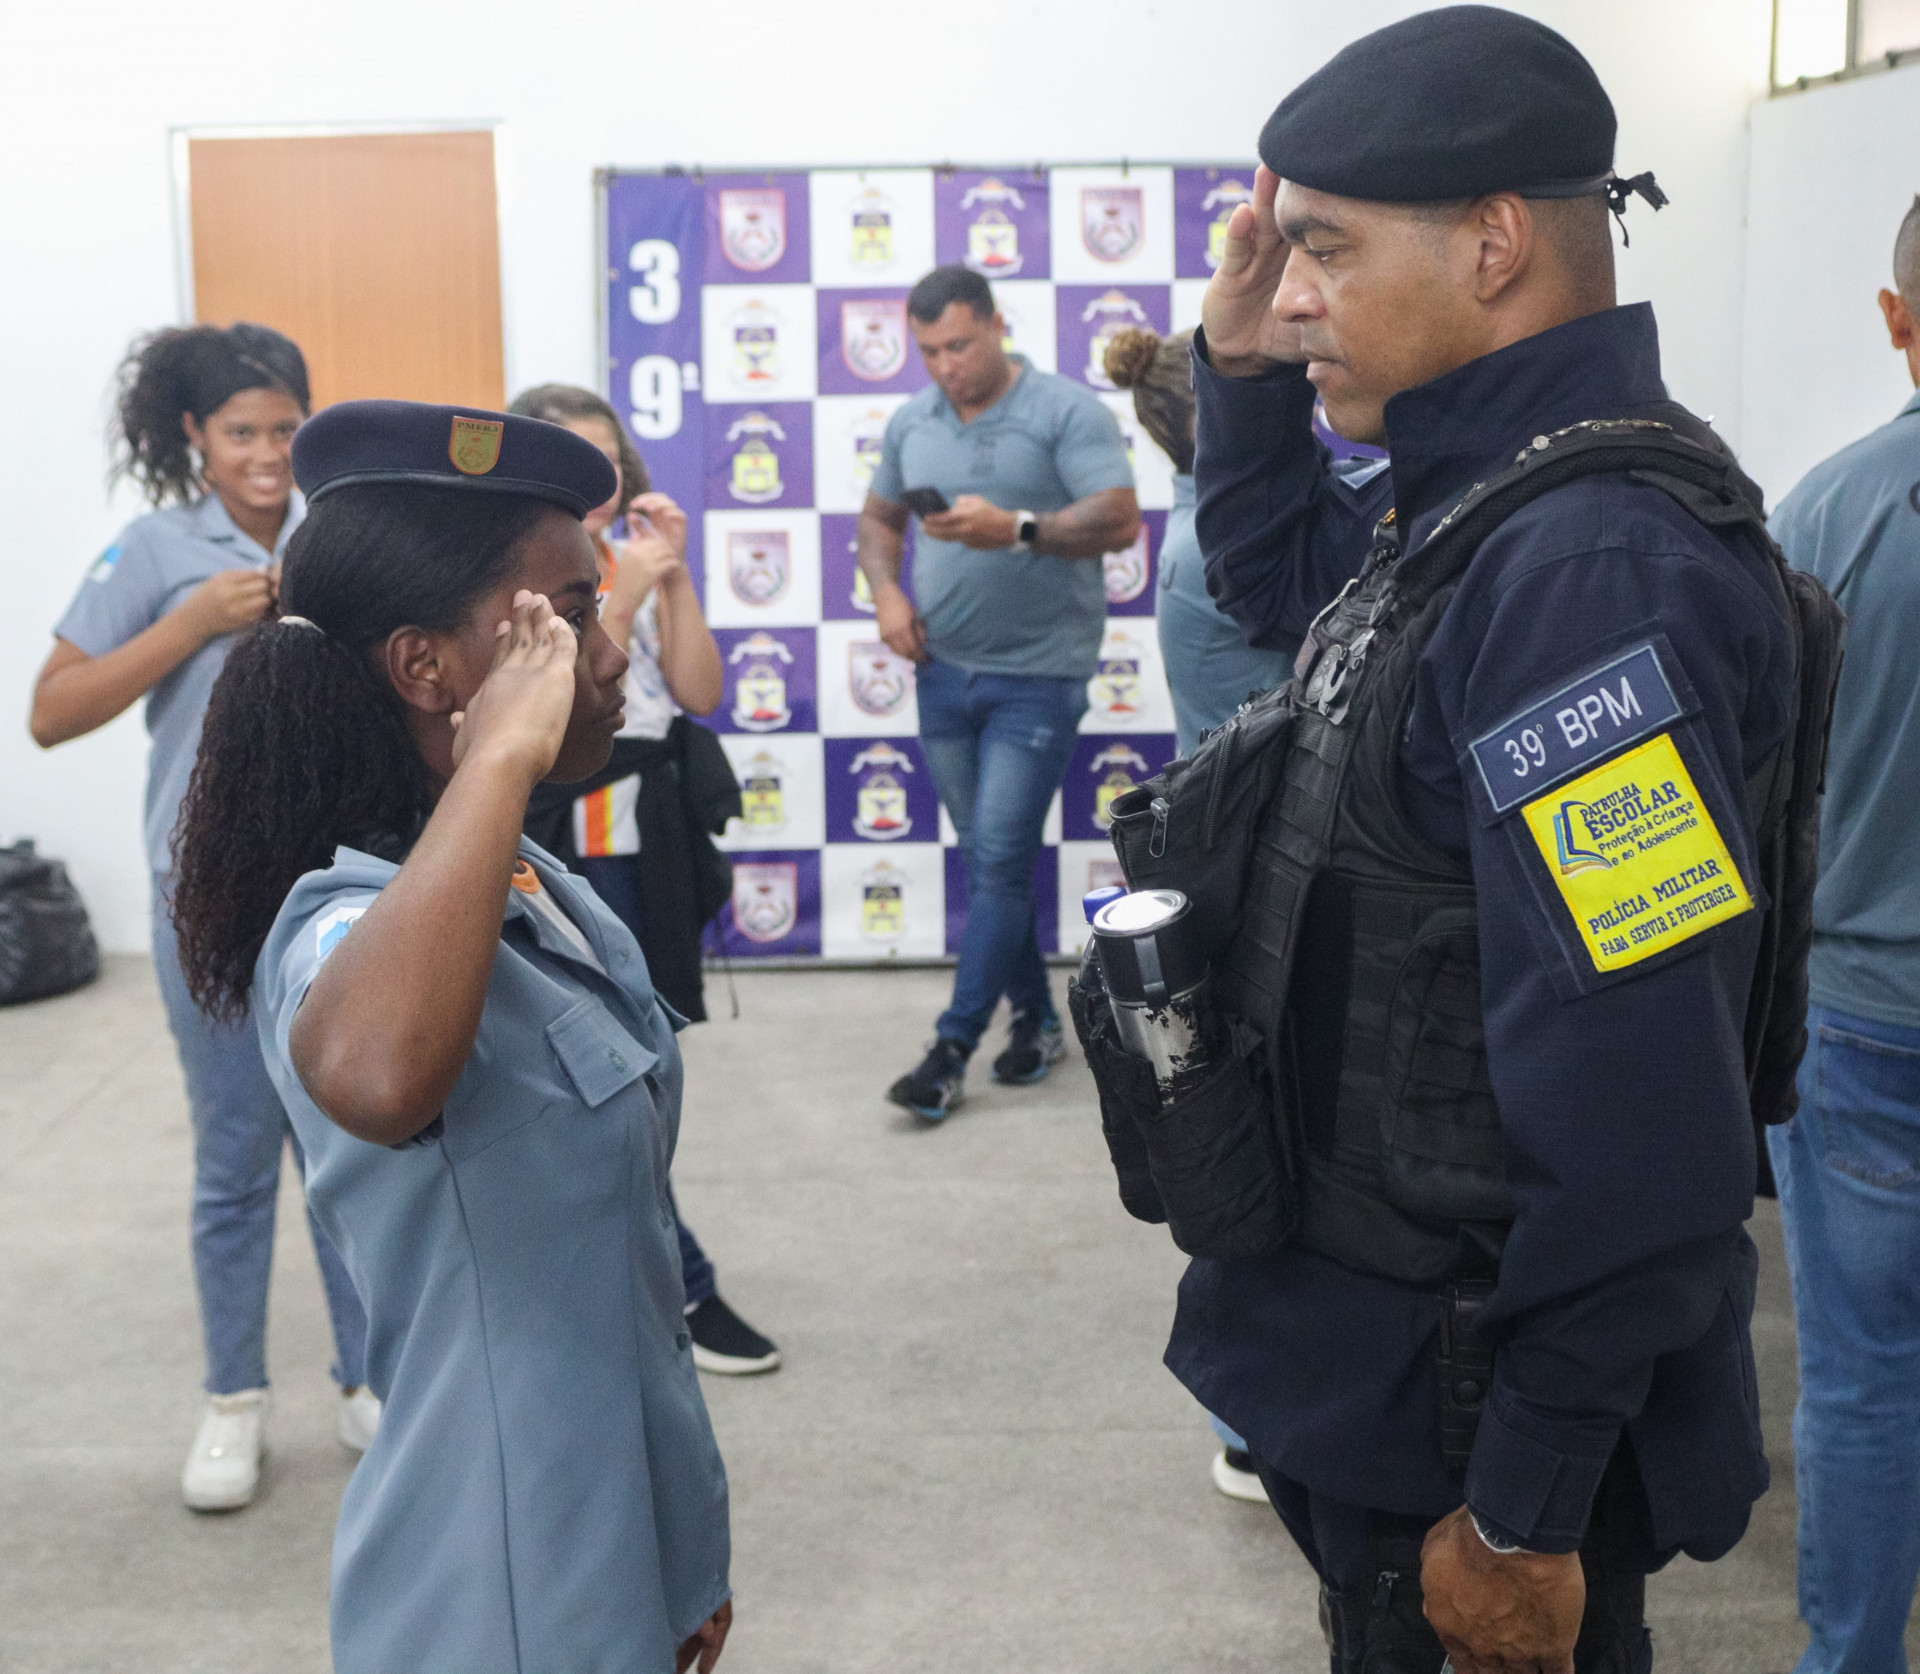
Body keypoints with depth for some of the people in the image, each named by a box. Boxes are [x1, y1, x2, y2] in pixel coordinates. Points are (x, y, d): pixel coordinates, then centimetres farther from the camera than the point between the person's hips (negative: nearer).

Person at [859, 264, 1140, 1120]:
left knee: (1000, 862, -6)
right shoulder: (911, 421, 9)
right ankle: (1036, 1019, 25)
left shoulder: (1067, 410, -9)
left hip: (1037, 674, -6)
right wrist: (885, 591, 0)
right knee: (988, 859, 12)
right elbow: (877, 517, 20)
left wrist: (1016, 529, -32)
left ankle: (953, 1048, -1)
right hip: (944, 669, 6)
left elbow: (1119, 520, -18)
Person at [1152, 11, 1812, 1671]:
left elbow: (1630, 1107, -30)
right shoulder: (1489, 508, 4)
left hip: (1479, 1396, -9)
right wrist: (1241, 373, 8)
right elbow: (1286, 575, 26)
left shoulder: (1595, 570, -27)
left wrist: (1526, 1514, -23)